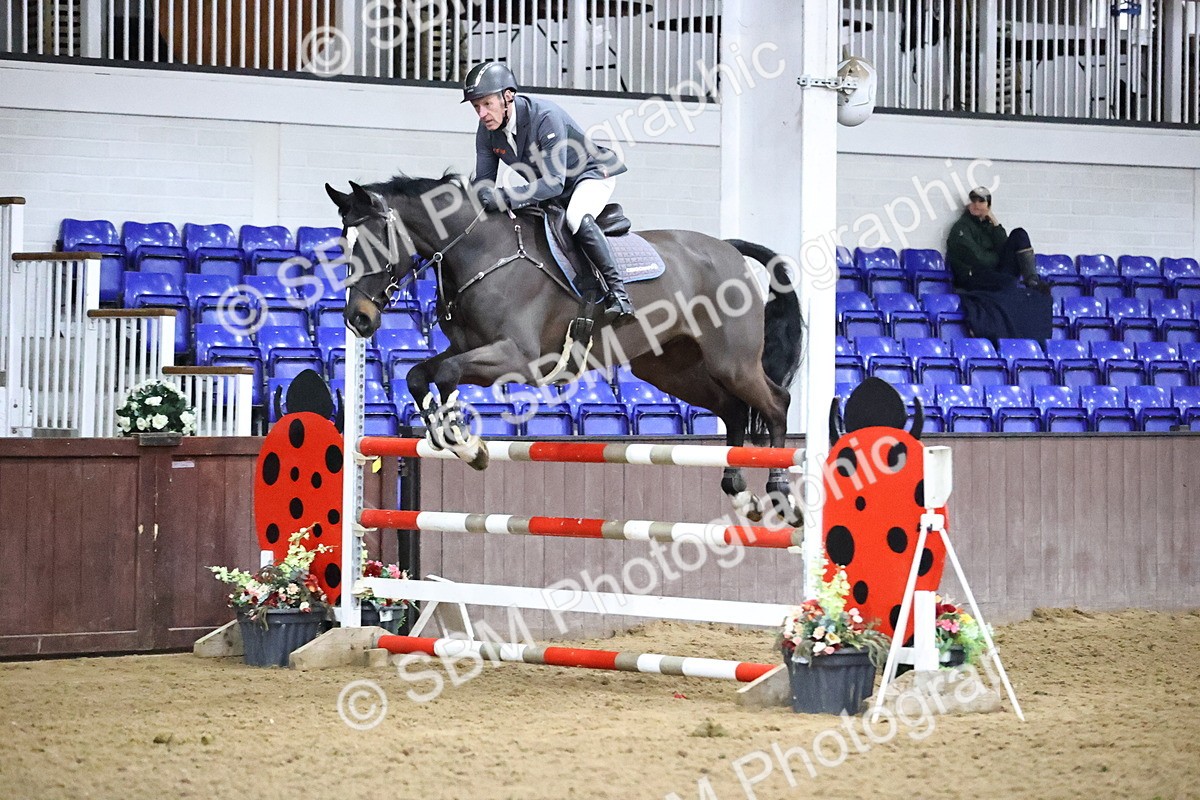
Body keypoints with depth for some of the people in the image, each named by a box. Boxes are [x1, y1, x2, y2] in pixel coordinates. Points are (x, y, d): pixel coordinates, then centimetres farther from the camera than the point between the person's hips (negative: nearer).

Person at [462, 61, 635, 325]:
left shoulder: (546, 117, -34)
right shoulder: (487, 131, -13)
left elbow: (554, 182, -38)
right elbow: (484, 183, -6)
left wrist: (504, 198, -49)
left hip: (593, 174, -8)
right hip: (545, 186, 8)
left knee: (576, 217, -38)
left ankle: (617, 292, -32)